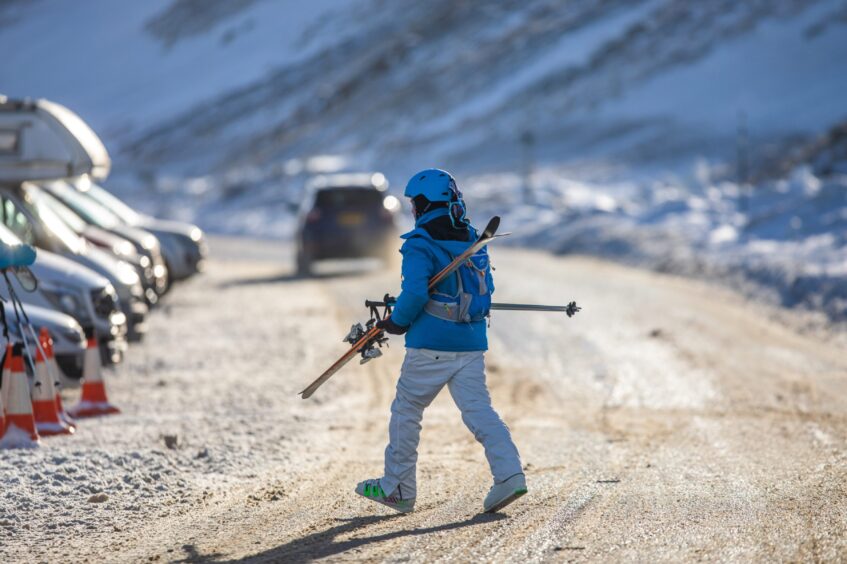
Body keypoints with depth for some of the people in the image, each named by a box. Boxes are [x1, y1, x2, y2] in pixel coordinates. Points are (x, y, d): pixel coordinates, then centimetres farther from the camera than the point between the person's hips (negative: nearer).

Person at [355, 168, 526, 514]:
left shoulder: (420, 244, -10)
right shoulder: (473, 239, 12)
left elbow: (415, 293, -20)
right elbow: (486, 289, 18)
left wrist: (397, 322, -4)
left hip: (432, 344, -6)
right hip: (472, 343, 6)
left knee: (406, 410, 8)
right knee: (478, 409, 2)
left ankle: (397, 489, 14)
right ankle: (510, 474, -16)